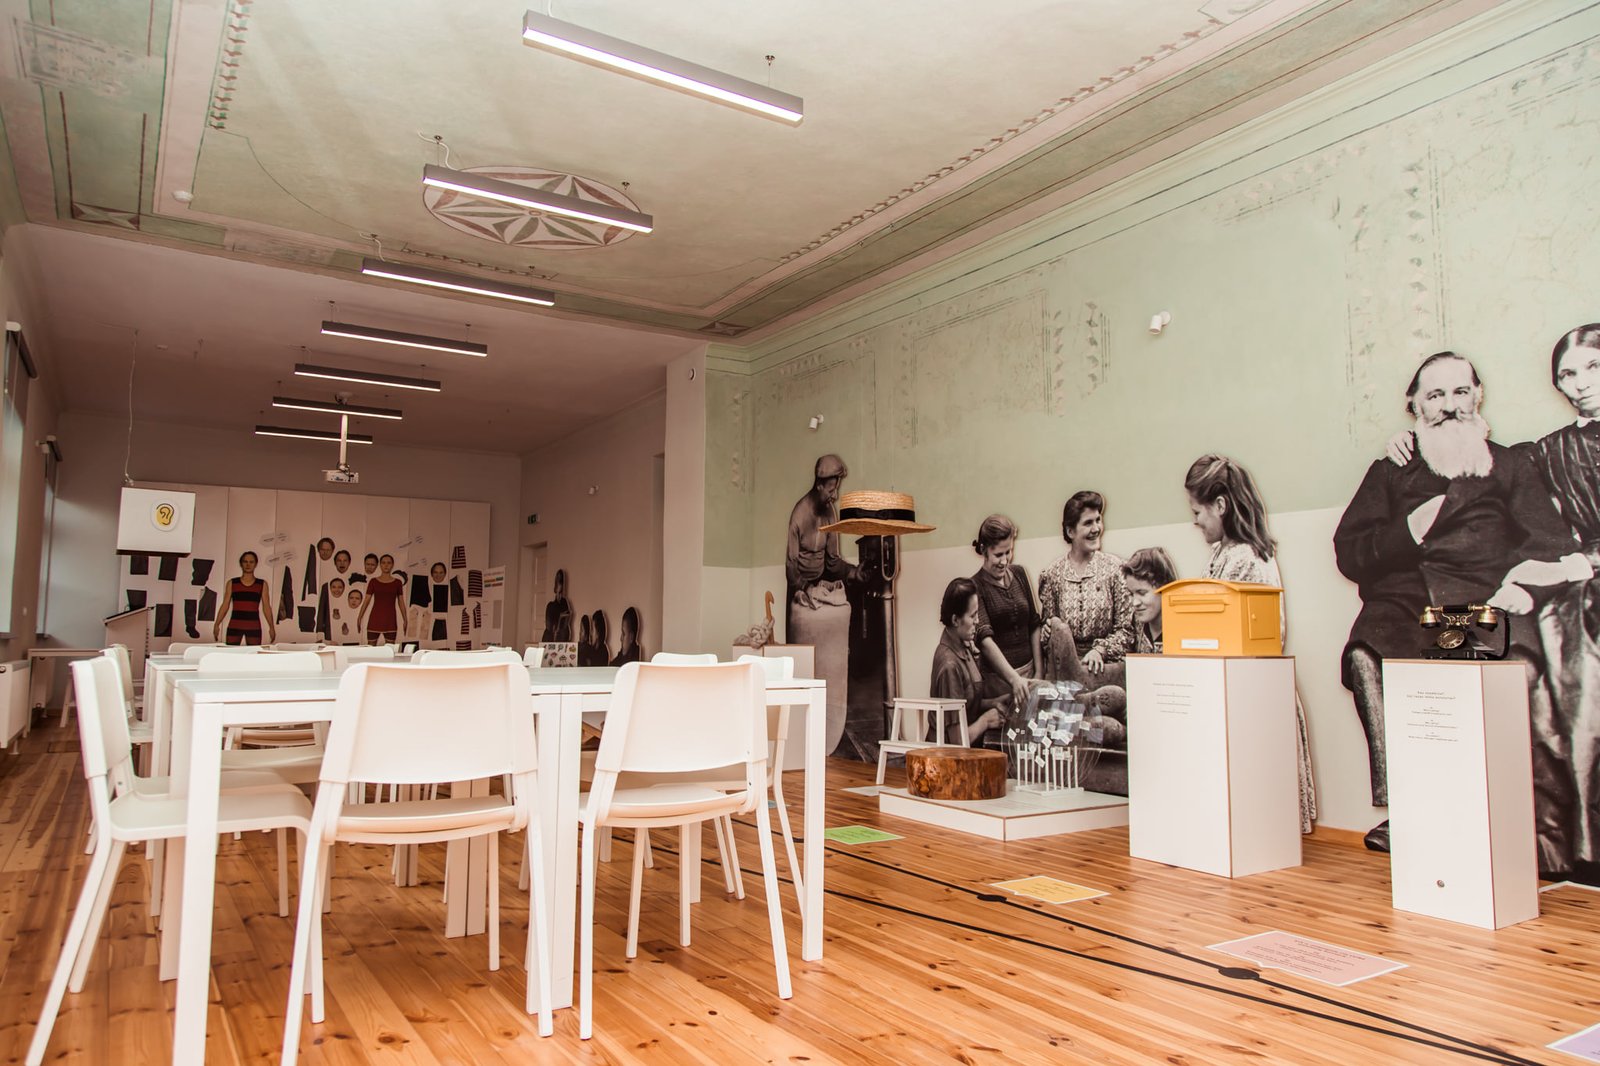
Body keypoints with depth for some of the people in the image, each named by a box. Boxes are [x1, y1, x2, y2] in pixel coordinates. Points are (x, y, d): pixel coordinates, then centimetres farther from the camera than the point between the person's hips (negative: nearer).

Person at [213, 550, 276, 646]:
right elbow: (225, 605, 8)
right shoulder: (232, 583, 9)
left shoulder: (262, 584, 8)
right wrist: (217, 624, 0)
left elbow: (266, 607, 5)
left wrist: (271, 627, -2)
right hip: (234, 626, 0)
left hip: (254, 626, 0)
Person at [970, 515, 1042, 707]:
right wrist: (1014, 678, -28)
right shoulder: (976, 586, -10)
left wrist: (1038, 670, 6)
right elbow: (985, 639, -19)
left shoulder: (1020, 574, 6)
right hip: (996, 676, -4)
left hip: (1027, 671, 4)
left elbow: (1034, 626, 11)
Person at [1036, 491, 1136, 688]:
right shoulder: (1052, 574, 6)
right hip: (1064, 662, 3)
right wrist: (1048, 631, -10)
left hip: (1106, 663, -3)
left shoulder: (1114, 567, 1)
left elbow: (1126, 629, 0)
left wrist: (1100, 650, -14)